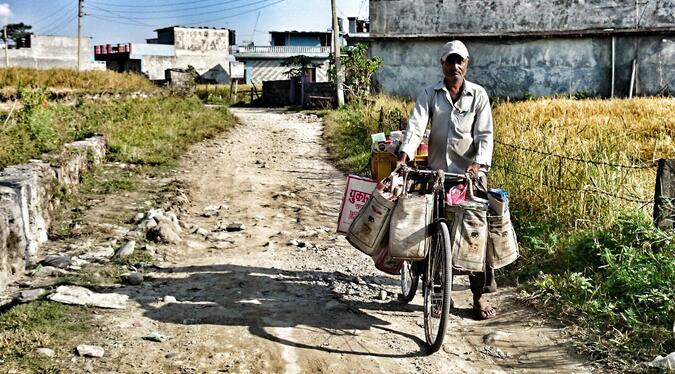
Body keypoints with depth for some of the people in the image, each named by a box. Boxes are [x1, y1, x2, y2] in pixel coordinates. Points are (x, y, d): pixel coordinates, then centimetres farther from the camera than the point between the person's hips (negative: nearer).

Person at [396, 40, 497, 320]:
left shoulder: (478, 95, 3)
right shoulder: (430, 95, 4)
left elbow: (484, 134, -3)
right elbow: (415, 127, -8)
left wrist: (479, 162, -21)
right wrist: (404, 156, -25)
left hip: (470, 173, -1)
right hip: (436, 172, 1)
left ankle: (479, 296, 6)